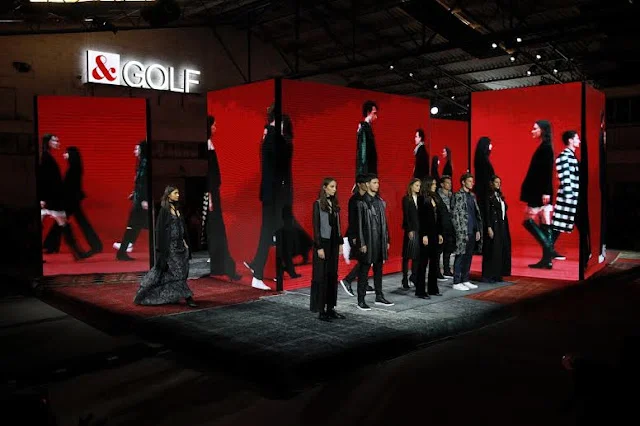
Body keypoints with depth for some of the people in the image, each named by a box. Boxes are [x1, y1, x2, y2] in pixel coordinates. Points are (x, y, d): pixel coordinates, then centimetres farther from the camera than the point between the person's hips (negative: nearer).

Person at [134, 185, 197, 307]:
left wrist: (185, 243, 11)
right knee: (177, 272, -6)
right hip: (170, 246, -8)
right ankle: (187, 297, -5)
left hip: (179, 245, 8)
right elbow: (161, 229, -12)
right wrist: (162, 250, -16)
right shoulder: (164, 210, -9)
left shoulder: (177, 209, 13)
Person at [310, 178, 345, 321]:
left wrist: (340, 243, 10)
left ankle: (331, 308, 16)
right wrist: (319, 247, -16)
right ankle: (321, 310, 4)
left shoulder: (335, 204, 10)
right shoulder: (318, 204, -9)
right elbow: (316, 226, -12)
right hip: (323, 243, -7)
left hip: (333, 243, 7)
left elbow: (338, 225, 14)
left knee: (333, 276, 9)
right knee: (322, 276, -2)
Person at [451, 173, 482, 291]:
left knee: (468, 257, 11)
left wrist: (478, 230, 11)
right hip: (463, 232, -7)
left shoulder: (472, 196, 15)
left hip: (473, 231, 7)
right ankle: (457, 282, 3)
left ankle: (466, 280, 19)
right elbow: (455, 215, -11)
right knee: (460, 256, -3)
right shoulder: (458, 195, -7)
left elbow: (477, 214, 17)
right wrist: (460, 232, -15)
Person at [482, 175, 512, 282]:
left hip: (502, 226, 8)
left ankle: (497, 275, 13)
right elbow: (487, 213, -14)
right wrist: (489, 228, -20)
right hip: (493, 226, -8)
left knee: (501, 251, 8)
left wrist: (505, 227, 12)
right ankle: (488, 276, -1)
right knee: (492, 251, -7)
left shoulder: (500, 196, 15)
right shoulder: (488, 196, -8)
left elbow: (504, 210, 16)